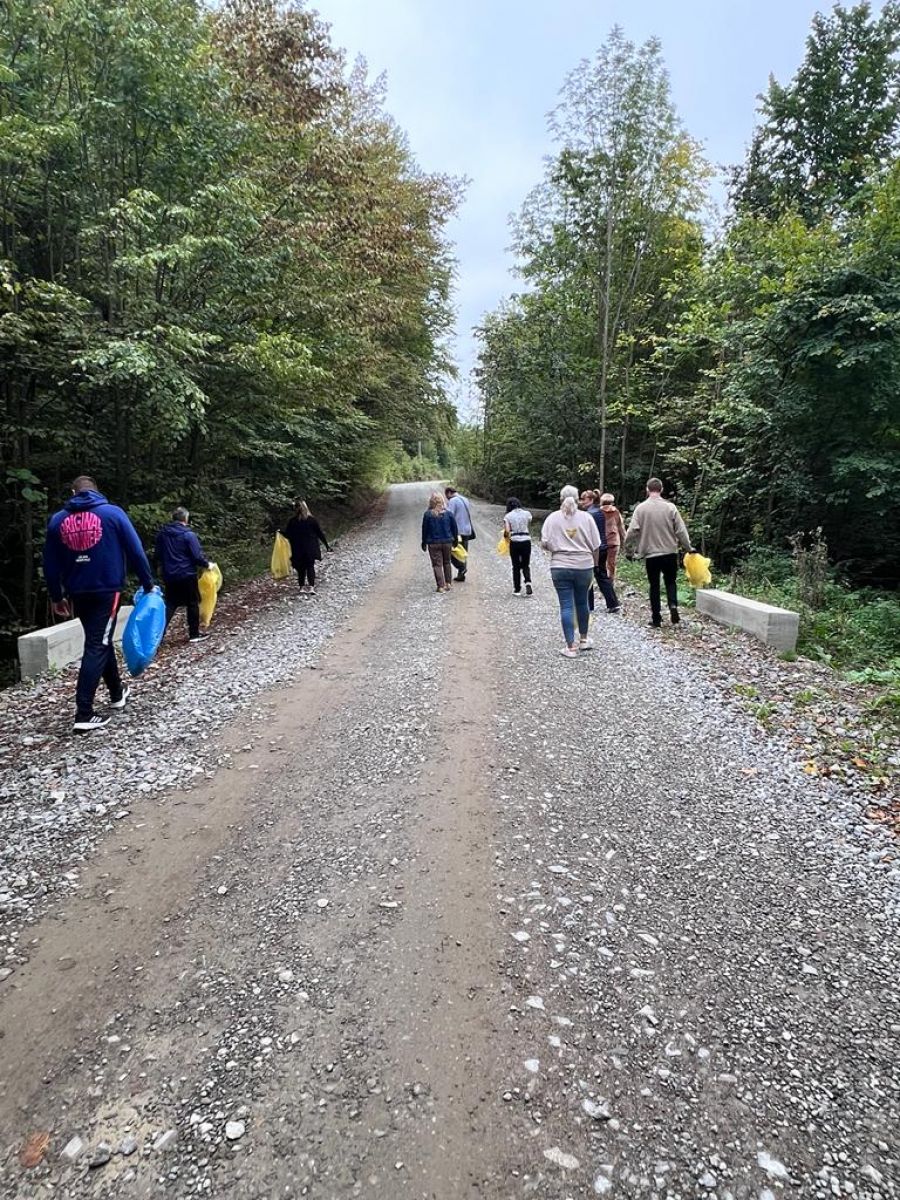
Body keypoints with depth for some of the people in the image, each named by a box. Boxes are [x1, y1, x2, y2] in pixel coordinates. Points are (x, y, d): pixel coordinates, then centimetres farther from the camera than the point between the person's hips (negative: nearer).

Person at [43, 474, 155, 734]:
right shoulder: (113, 513, -2)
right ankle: (83, 715, -10)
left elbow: (50, 564, 10)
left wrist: (56, 596, 19)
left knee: (100, 641, 20)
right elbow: (136, 551, -4)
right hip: (107, 589, -4)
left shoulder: (57, 520, 7)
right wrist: (148, 584, 4)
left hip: (77, 593, 4)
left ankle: (117, 694, 34)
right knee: (97, 646, -5)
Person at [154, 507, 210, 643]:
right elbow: (197, 556, -16)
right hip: (187, 575, -5)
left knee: (170, 605, 12)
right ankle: (194, 634, 14)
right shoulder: (188, 535, -14)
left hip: (169, 575, 6)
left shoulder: (162, 533, 5)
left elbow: (157, 554, 16)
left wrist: (160, 567, 32)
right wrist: (207, 564, 2)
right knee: (192, 603, 8)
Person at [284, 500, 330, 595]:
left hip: (297, 550, 1)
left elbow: (287, 535, 0)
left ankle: (302, 587, 8)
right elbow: (320, 533, -3)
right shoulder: (312, 520, -6)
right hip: (311, 548, -1)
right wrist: (326, 545, 5)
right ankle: (311, 587, -6)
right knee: (310, 567, 7)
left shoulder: (292, 521, -6)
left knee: (301, 569, 11)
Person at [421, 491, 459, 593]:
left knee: (437, 564, 2)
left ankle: (441, 586, -3)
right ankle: (448, 583, 23)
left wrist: (424, 542, 7)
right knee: (447, 563, 18)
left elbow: (424, 529, -4)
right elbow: (454, 527, 4)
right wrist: (455, 539, 17)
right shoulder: (448, 513, -3)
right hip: (447, 542, 3)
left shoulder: (428, 514, -10)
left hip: (433, 543, -3)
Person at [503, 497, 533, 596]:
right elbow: (529, 528, 5)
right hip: (526, 541, 1)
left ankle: (517, 589, 13)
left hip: (514, 542, -1)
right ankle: (528, 582, -11)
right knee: (526, 565, 14)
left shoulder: (508, 516, -2)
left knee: (516, 566, 11)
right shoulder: (527, 513, 3)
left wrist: (506, 536, 7)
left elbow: (507, 531, -11)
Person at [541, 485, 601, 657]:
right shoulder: (586, 518, -1)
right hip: (584, 567, 1)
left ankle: (570, 647, 1)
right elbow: (596, 546, 0)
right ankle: (583, 640, 32)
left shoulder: (553, 518, -2)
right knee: (582, 603, 18)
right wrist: (594, 564, 15)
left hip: (560, 567, -1)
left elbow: (544, 543, -5)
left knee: (566, 606, 1)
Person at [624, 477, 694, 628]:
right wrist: (688, 547, 8)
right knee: (671, 582, 17)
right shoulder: (670, 507, -4)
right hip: (670, 553, 1)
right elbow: (681, 530, -4)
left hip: (650, 554, -1)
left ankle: (656, 618, 11)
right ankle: (673, 606, -6)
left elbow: (632, 531, -9)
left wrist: (629, 549, 5)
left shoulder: (641, 508, -6)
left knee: (654, 586, 9)